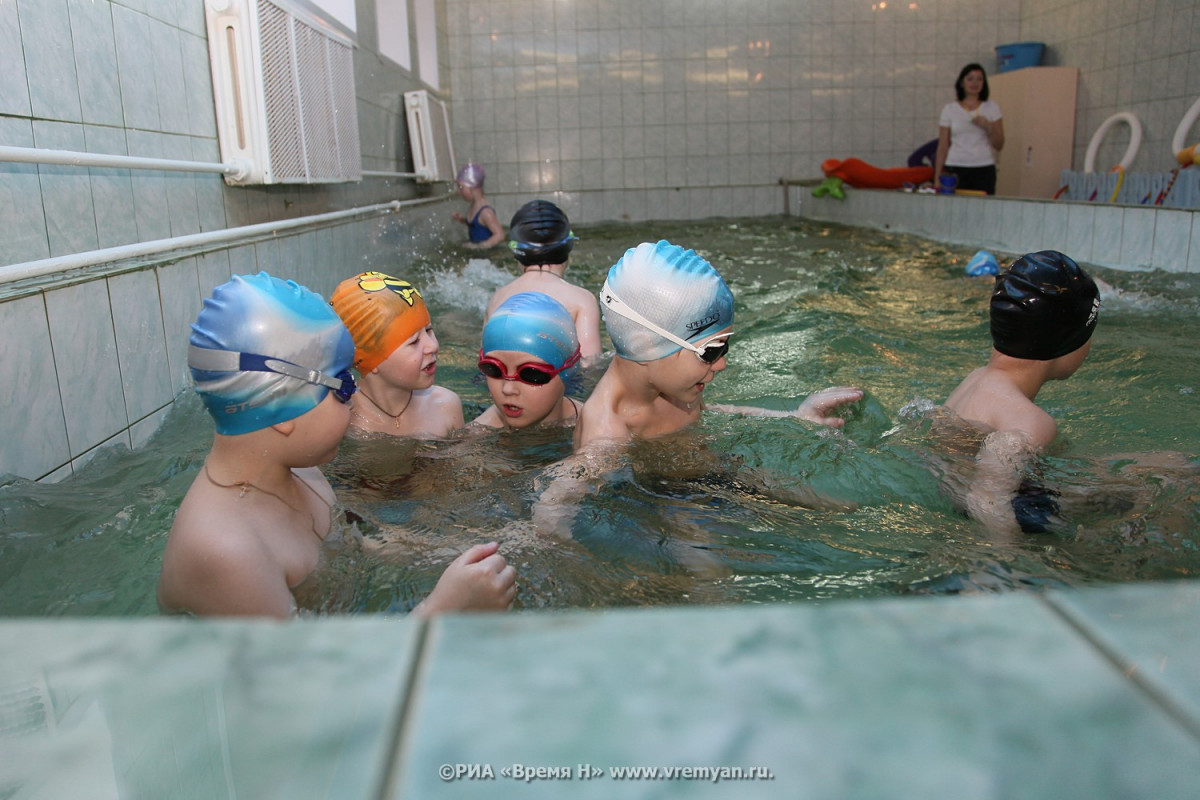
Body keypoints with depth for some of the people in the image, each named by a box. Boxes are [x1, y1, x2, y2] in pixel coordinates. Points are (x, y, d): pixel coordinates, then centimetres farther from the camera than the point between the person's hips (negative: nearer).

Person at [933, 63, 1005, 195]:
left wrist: (988, 127, -10)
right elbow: (942, 147, 6)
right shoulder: (949, 110, 8)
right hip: (955, 169, -1)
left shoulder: (992, 108, 10)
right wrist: (937, 178, 0)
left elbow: (999, 145, 7)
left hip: (984, 169, 1)